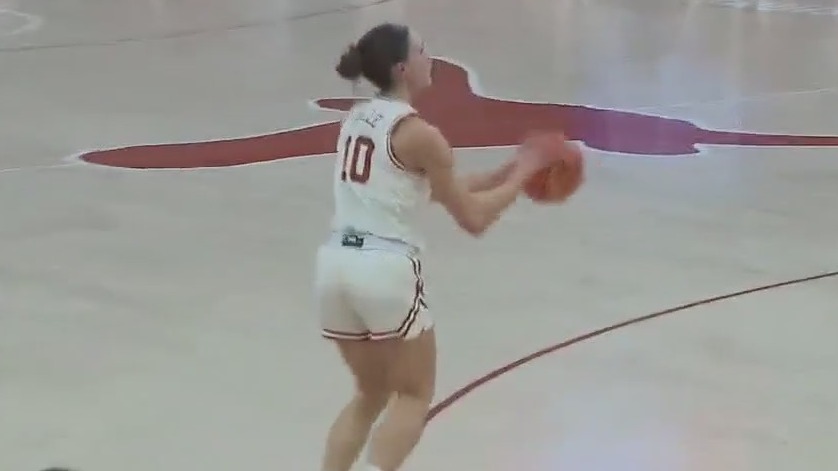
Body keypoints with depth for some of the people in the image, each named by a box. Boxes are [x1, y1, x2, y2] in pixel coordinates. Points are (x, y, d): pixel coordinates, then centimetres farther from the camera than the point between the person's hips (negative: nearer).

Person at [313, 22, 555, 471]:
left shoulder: (357, 118, 15)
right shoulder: (418, 133, -9)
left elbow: (435, 189, 23)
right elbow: (473, 218, -4)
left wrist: (504, 171, 21)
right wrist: (521, 173, 8)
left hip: (335, 265, 7)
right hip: (386, 269, -7)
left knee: (371, 394, 23)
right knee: (414, 396, 13)